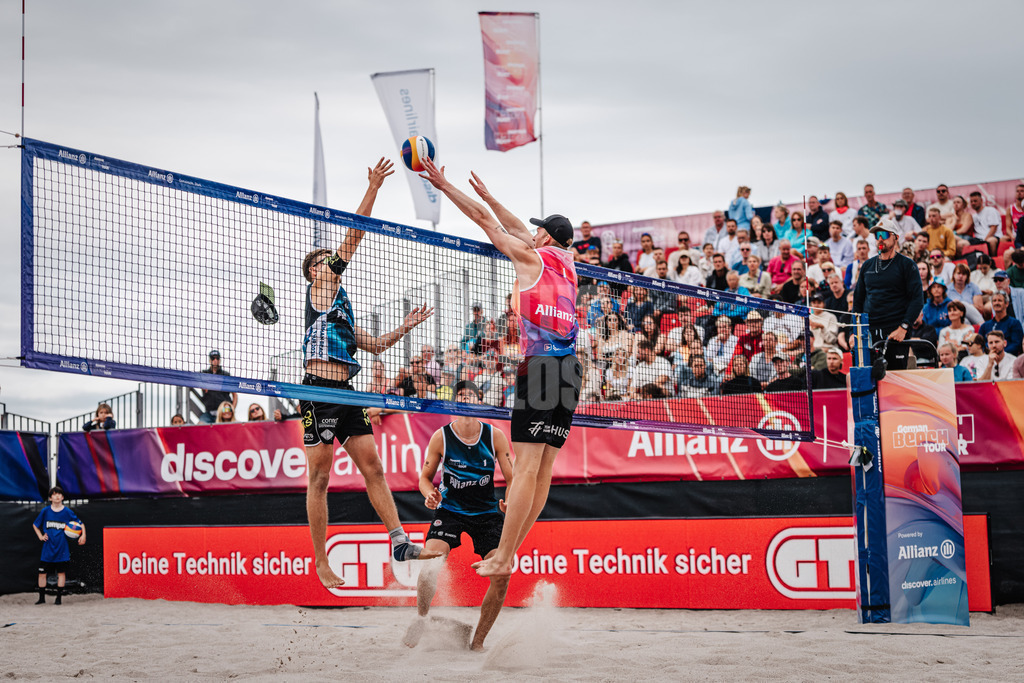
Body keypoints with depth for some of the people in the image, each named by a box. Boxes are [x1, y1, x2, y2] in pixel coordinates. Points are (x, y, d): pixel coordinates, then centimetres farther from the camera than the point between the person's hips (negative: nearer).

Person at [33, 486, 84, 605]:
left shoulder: (68, 512, -1)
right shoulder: (45, 511, 2)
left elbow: (80, 524, 7)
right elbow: (35, 525, 16)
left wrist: (83, 535, -8)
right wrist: (40, 536, 3)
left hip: (62, 549, -1)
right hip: (48, 548, 1)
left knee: (61, 573, 1)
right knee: (42, 572, 2)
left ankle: (59, 597, 10)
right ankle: (42, 597, 14)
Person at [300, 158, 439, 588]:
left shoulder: (340, 307, 26)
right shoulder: (320, 290, 3)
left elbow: (374, 345, 33)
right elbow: (352, 236, -2)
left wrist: (404, 329, 21)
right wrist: (372, 189, -4)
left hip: (346, 393, 8)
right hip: (319, 392, -8)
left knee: (372, 467, 3)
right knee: (320, 478, -3)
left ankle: (400, 543, 2)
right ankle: (321, 564, 2)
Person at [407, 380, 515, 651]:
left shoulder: (495, 436, -4)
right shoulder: (441, 437, -6)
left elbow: (511, 478, 0)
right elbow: (425, 476, 5)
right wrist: (430, 494, -17)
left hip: (487, 512, 1)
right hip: (450, 510, -1)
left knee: (501, 575, -13)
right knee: (429, 565, -26)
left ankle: (478, 641, 6)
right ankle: (421, 618, 4)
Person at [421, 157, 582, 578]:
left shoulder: (531, 256, 1)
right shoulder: (566, 263, 20)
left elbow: (483, 219, 6)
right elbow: (518, 229, 32)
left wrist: (443, 185, 15)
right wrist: (487, 195, 39)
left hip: (540, 367, -7)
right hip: (570, 370, 7)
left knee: (527, 467, -10)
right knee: (544, 468, 5)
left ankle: (502, 558, -10)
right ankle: (508, 552, 10)